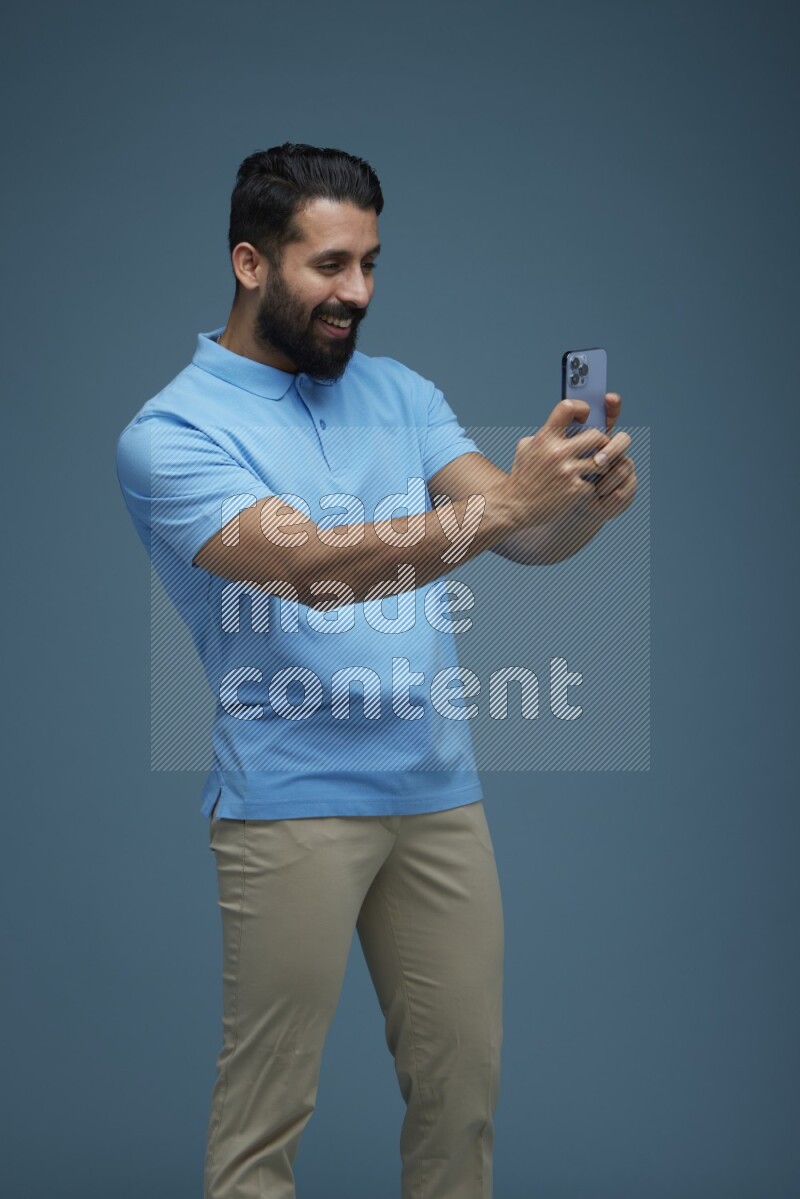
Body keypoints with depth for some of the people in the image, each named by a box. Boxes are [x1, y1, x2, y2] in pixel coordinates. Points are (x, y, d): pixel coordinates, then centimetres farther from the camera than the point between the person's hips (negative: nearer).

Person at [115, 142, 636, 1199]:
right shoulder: (172, 433, -8)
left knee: (462, 1088, 10)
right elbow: (316, 568, -22)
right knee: (267, 1110, 1)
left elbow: (526, 537, 2)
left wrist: (589, 501, -22)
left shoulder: (400, 393, 11)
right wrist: (504, 501, -31)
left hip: (441, 793, 5)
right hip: (292, 803, -5)